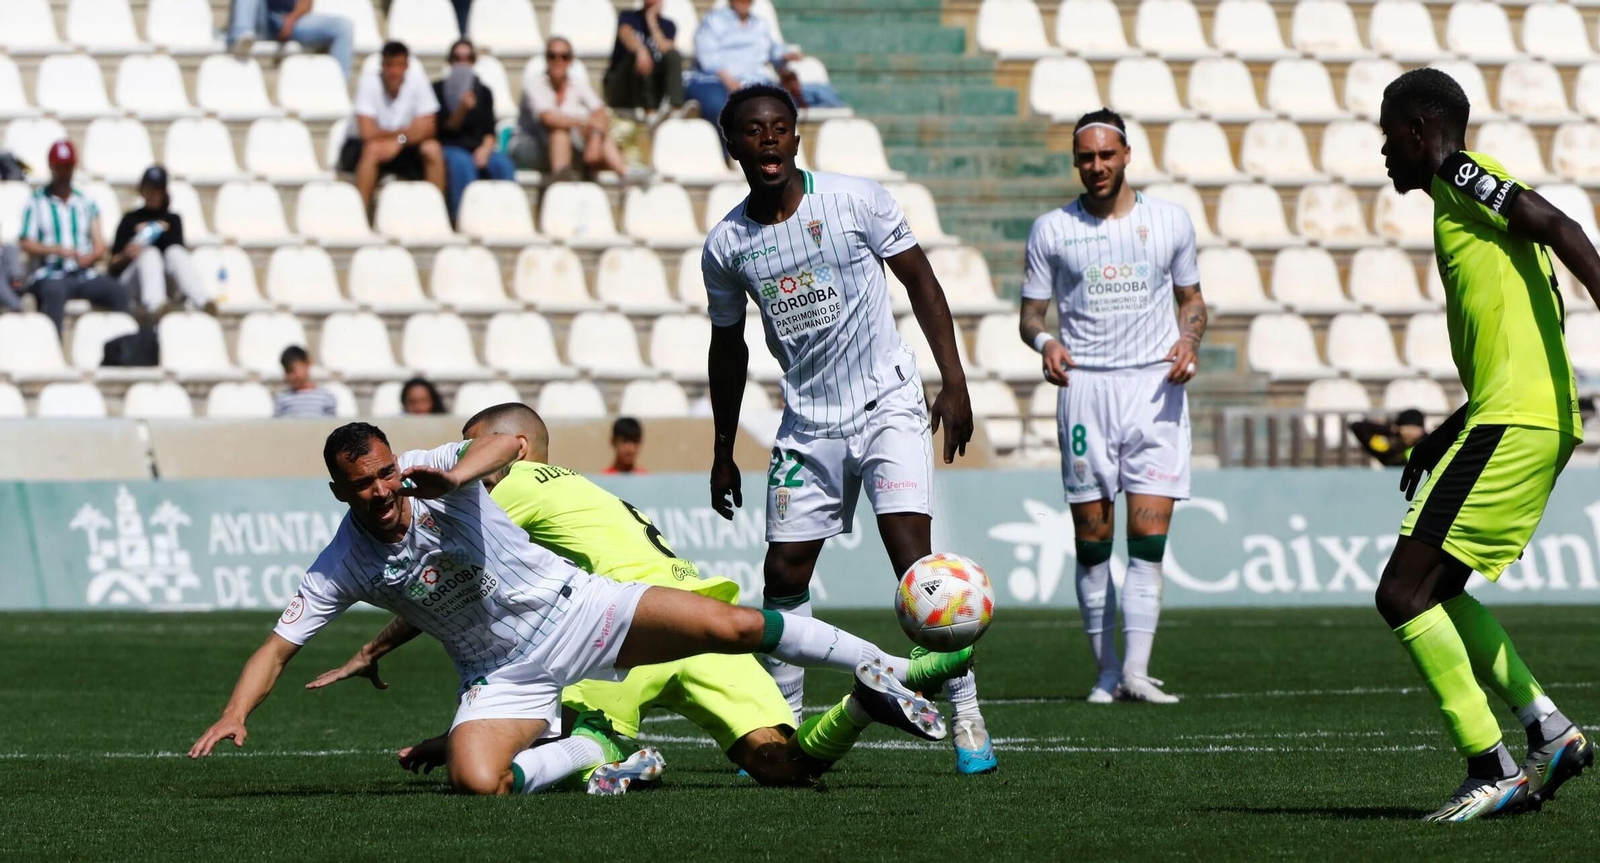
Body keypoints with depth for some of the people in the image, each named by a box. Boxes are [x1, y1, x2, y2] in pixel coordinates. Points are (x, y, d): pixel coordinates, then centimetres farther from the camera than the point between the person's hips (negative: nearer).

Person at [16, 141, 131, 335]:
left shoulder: (86, 203, 19)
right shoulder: (36, 203, 8)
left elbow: (99, 246, 12)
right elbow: (26, 244, -2)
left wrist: (91, 257, -12)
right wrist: (57, 250, -19)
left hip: (84, 275, 4)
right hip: (51, 275, -4)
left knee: (119, 292, -23)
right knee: (55, 292, -39)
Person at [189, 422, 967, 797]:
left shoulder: (430, 475, -17)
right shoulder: (341, 569, -11)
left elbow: (507, 441, -34)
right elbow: (277, 647, -9)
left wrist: (458, 472, -54)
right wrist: (235, 714, -26)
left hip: (570, 610, -2)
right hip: (502, 674, 2)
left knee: (730, 627, -15)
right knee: (475, 780, -28)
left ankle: (877, 671, 5)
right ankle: (599, 755, 0)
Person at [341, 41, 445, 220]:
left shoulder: (417, 80, -11)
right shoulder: (369, 83, -20)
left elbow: (429, 129, -13)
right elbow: (368, 133, -27)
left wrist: (399, 141, -29)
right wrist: (406, 133, -23)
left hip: (401, 151, 3)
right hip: (360, 147, -3)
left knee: (432, 149, -23)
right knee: (374, 149, -36)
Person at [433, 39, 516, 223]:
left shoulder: (484, 92, 17)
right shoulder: (438, 90, 8)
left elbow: (490, 130, 9)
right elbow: (445, 128, -1)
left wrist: (485, 148, -13)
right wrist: (462, 109, -19)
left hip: (478, 147, 3)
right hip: (448, 147, -3)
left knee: (503, 163, -30)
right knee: (462, 163, -39)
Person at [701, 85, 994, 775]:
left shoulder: (857, 200, -8)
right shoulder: (726, 245, 0)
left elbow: (920, 282, 0)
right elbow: (728, 344, 14)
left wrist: (954, 383, -6)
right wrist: (723, 452, 17)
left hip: (888, 406, -3)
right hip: (807, 425, 3)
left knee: (913, 554, -17)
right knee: (784, 574, 1)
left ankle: (966, 715, -10)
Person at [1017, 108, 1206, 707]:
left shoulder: (1170, 220, 9)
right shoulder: (1052, 229, 7)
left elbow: (1191, 298, 18)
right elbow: (1031, 311, 10)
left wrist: (1189, 340, -2)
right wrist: (1044, 341, -13)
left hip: (1155, 387, 0)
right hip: (1085, 386, 0)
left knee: (1149, 536, -10)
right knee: (1092, 539, -1)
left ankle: (1137, 671, -13)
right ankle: (1107, 673, 7)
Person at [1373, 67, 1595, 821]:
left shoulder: (1459, 174, -3)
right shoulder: (1473, 196, 25)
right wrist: (1447, 437, 30)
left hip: (1513, 421, -10)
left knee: (1403, 593, -9)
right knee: (1433, 589, 20)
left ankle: (1491, 770, -10)